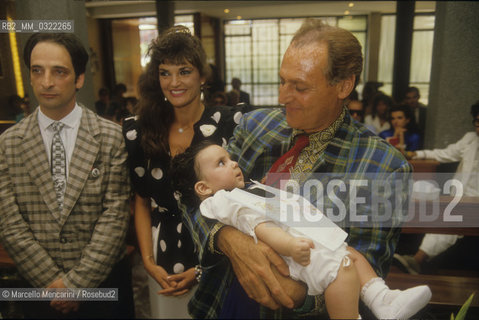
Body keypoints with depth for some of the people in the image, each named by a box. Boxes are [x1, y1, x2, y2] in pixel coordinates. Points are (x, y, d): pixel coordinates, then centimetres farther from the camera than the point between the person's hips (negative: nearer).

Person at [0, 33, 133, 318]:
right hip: (40, 287, 1)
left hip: (104, 283, -1)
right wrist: (52, 281, -10)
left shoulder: (112, 137, -10)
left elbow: (115, 215, -12)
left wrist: (77, 282, -13)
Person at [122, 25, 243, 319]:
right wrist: (149, 262, -4)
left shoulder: (231, 124, -12)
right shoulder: (141, 130, -3)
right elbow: (142, 202, 5)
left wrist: (204, 267, -10)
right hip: (165, 263, 3)